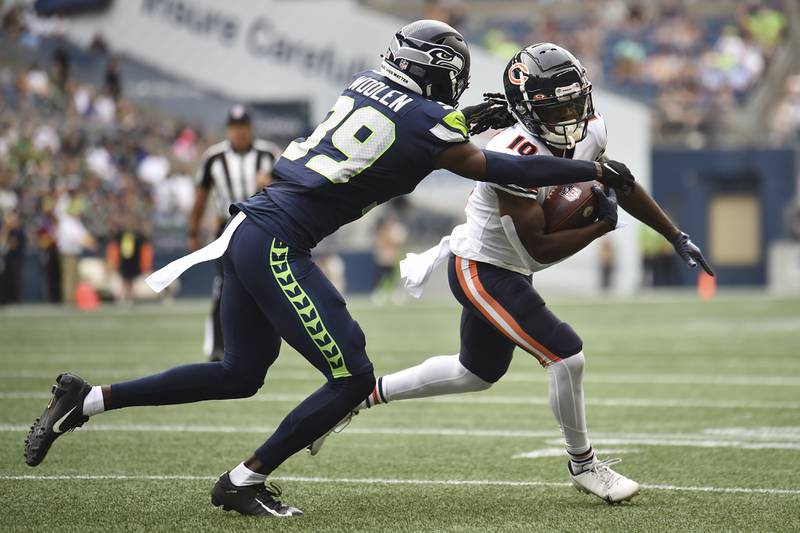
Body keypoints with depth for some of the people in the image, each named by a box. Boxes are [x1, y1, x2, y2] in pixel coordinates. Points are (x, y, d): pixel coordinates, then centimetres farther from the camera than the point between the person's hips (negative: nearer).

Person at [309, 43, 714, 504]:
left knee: (476, 374, 24)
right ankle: (583, 465, 7)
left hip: (510, 271, 9)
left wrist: (677, 237, 10)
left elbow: (624, 187, 9)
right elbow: (539, 248, -28)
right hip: (481, 272, -9)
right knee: (566, 355, -15)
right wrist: (603, 225, -27)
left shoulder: (591, 132, -9)